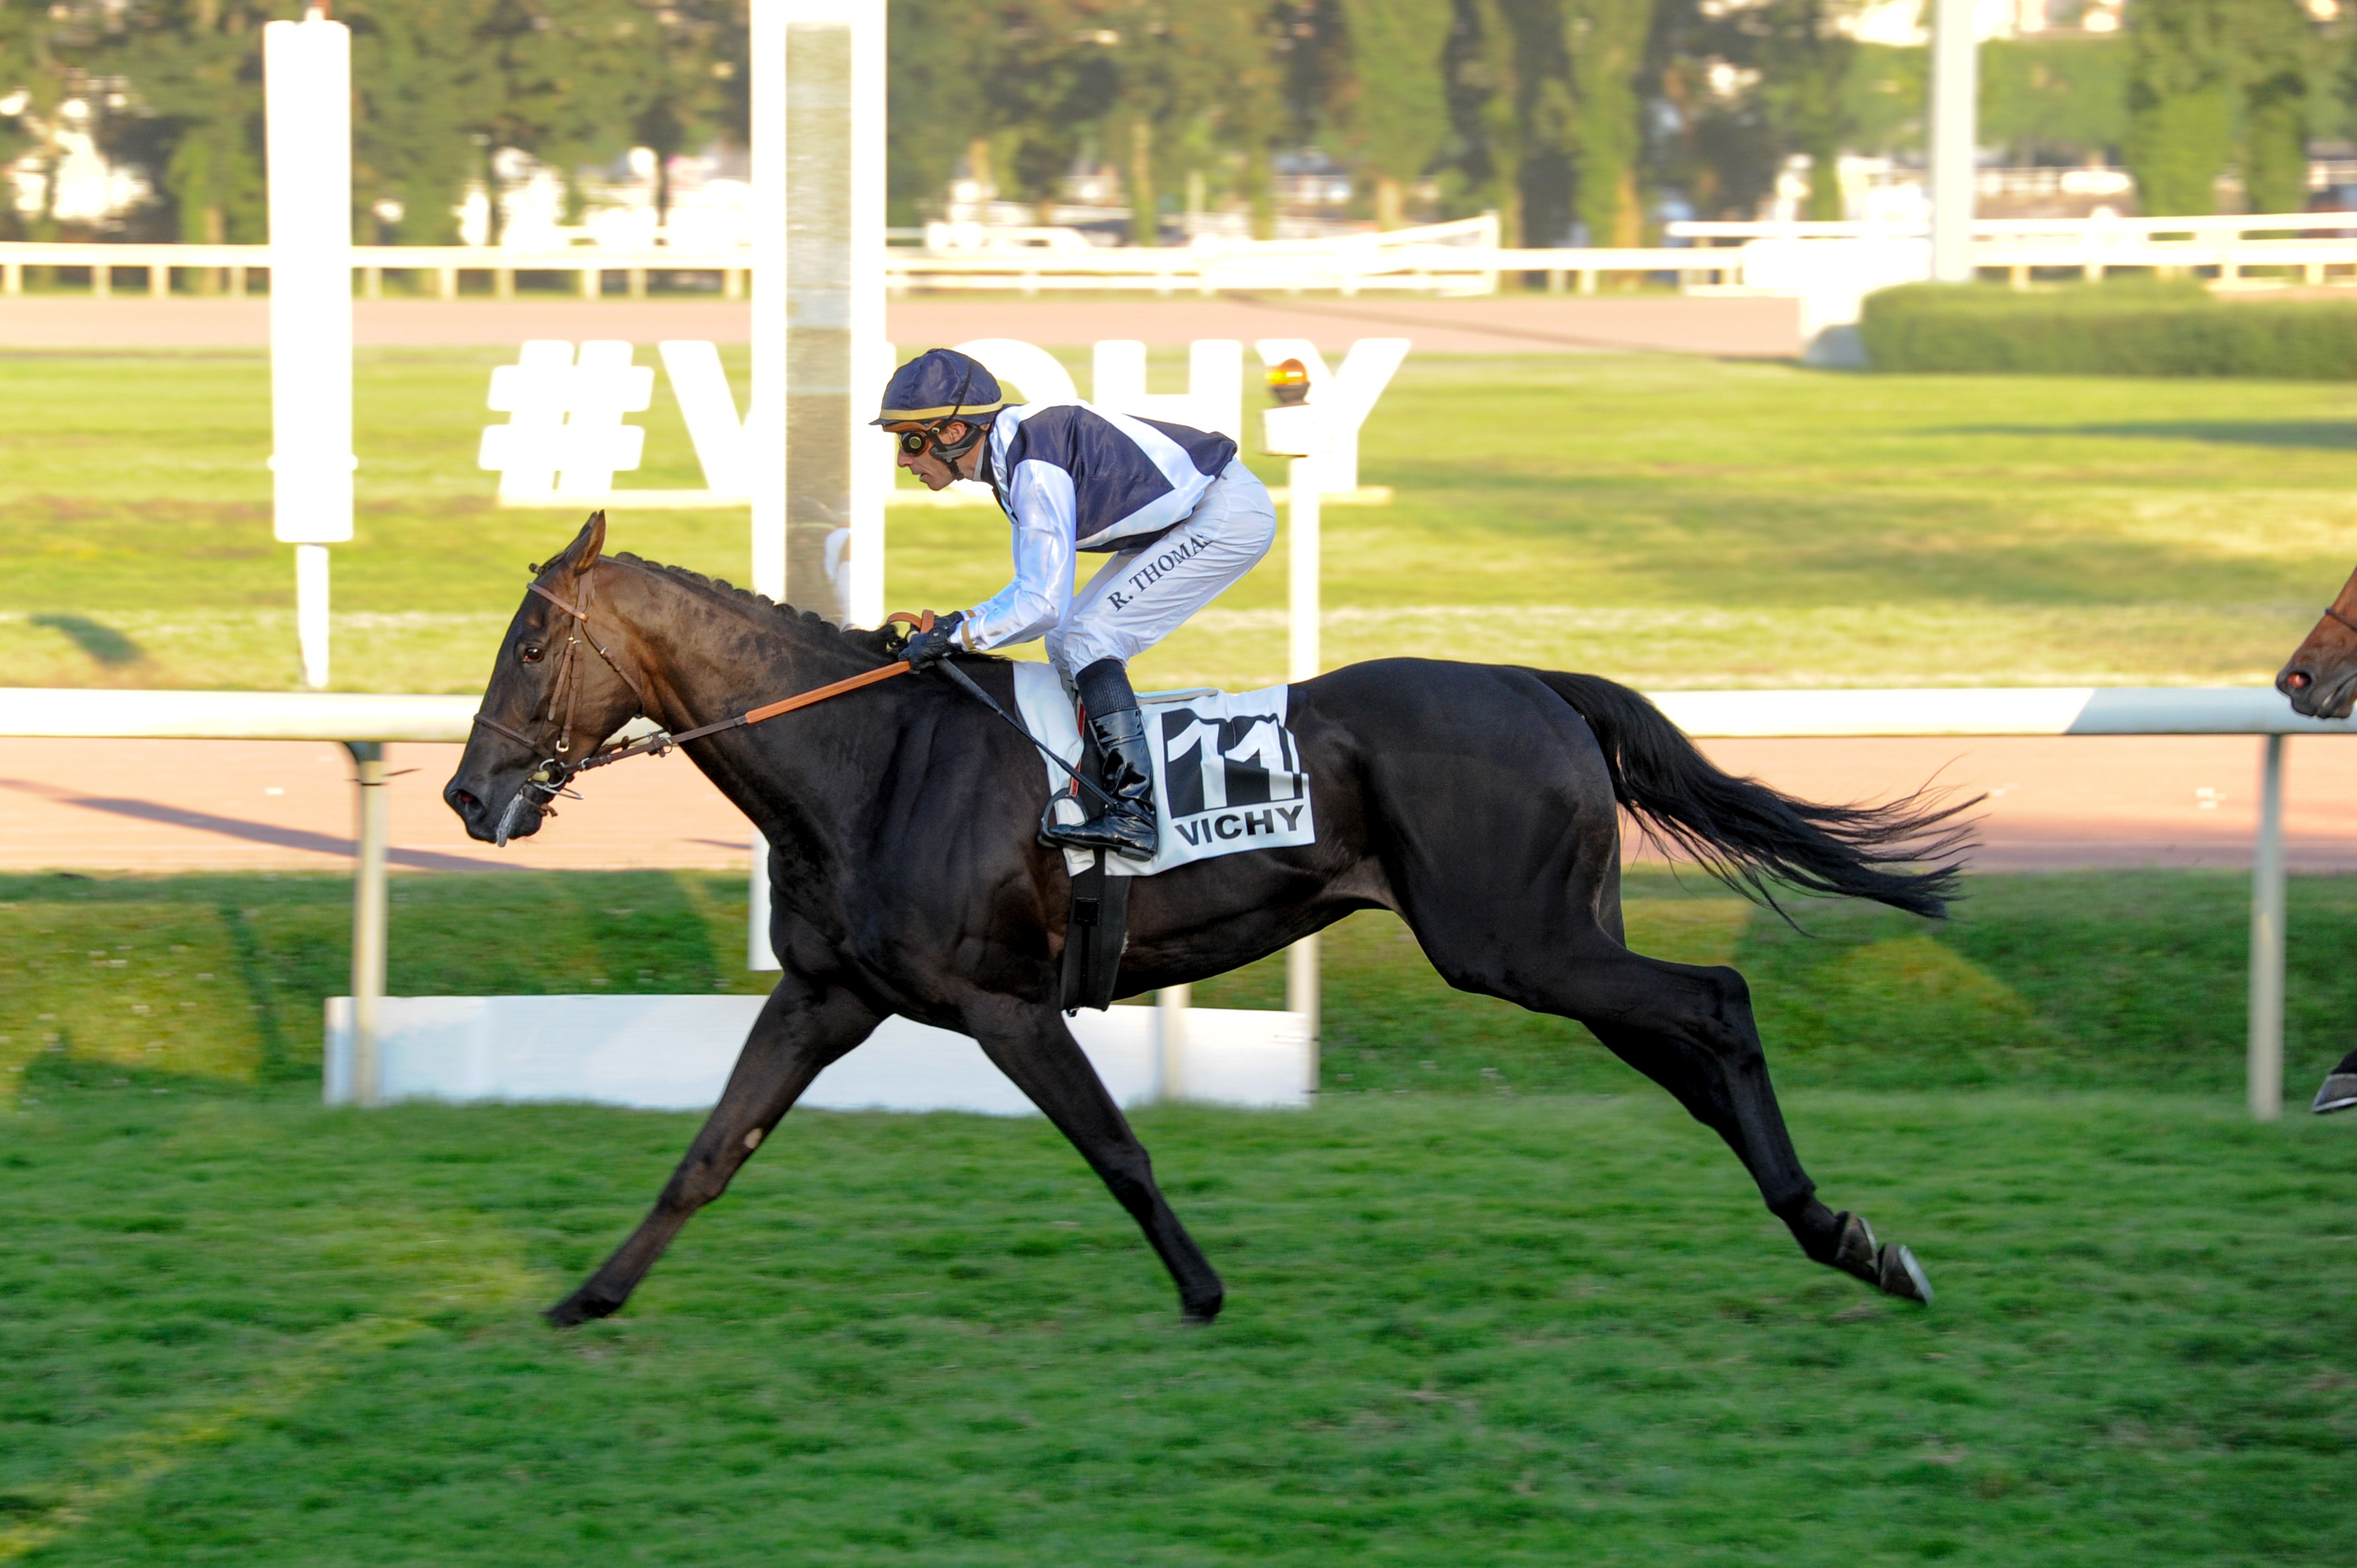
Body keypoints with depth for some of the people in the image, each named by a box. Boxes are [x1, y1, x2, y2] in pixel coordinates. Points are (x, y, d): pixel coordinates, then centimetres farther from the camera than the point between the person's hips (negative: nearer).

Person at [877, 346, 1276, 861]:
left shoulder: (1034, 468, -26)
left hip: (1229, 516, -10)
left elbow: (1044, 604, -29)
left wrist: (953, 636, -21)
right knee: (1066, 644, 8)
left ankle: (1135, 813, -22)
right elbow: (1038, 589, 13)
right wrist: (954, 626, 3)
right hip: (1185, 517, 10)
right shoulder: (1012, 452, 5)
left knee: (1086, 641, -16)